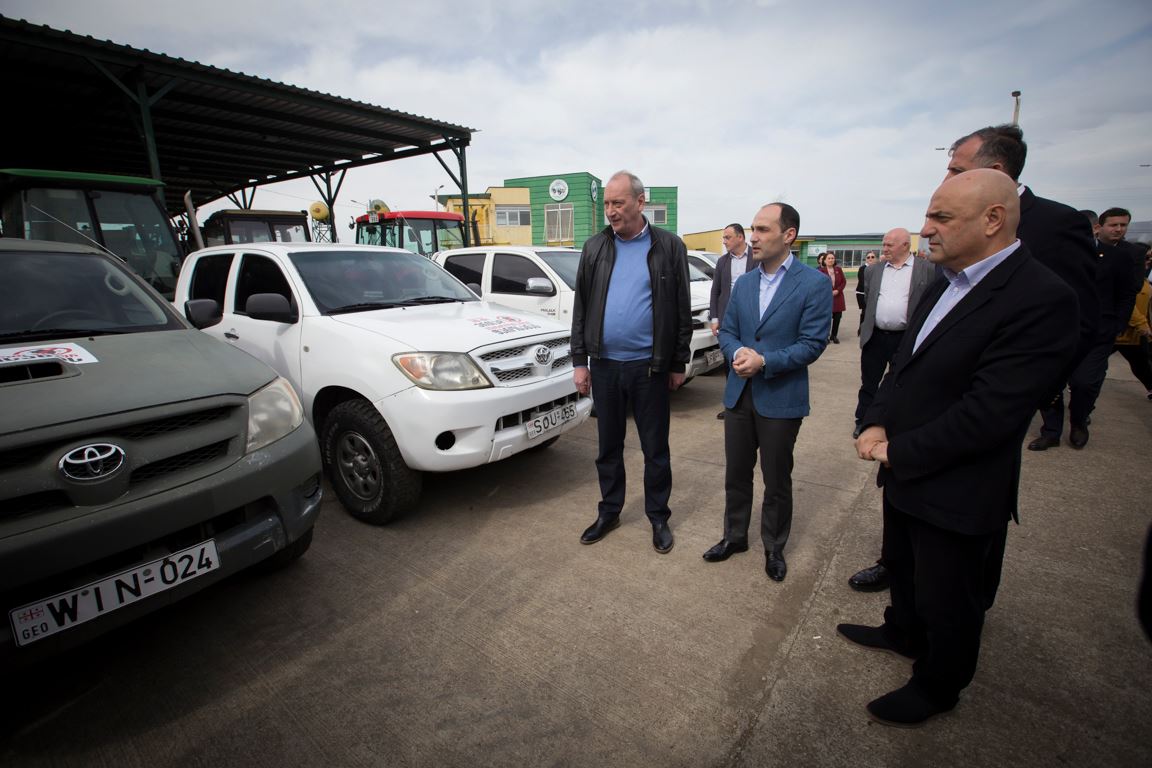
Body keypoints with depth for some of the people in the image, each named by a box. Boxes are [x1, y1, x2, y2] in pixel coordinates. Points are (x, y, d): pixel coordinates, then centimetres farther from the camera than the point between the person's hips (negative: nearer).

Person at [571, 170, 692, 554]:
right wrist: (579, 361, 1)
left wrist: (678, 364, -1)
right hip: (604, 364, 3)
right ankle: (609, 511, 31)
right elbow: (581, 307, 5)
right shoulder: (595, 246, 5)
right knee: (608, 445, 14)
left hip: (649, 366, -2)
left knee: (655, 448, 9)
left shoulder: (670, 247, -1)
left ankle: (658, 516, 27)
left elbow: (682, 310, 1)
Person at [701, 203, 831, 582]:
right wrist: (737, 353, -14)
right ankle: (734, 536, 35)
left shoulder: (814, 283, -9)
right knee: (736, 474, 15)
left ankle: (774, 548, 32)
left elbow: (813, 343, -13)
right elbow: (727, 332, 8)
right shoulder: (744, 283, 8)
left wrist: (764, 361, -23)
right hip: (739, 393, 5)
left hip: (780, 399, -4)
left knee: (777, 481, 11)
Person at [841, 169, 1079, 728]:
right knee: (903, 567, 29)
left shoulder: (1041, 300, -23)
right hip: (905, 472, 8)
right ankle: (904, 634, 55)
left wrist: (898, 451, -18)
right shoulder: (947, 280, 4)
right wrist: (878, 423, -5)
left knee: (947, 599, 16)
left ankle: (936, 688, 41)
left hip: (957, 492, -8)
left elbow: (988, 414, -27)